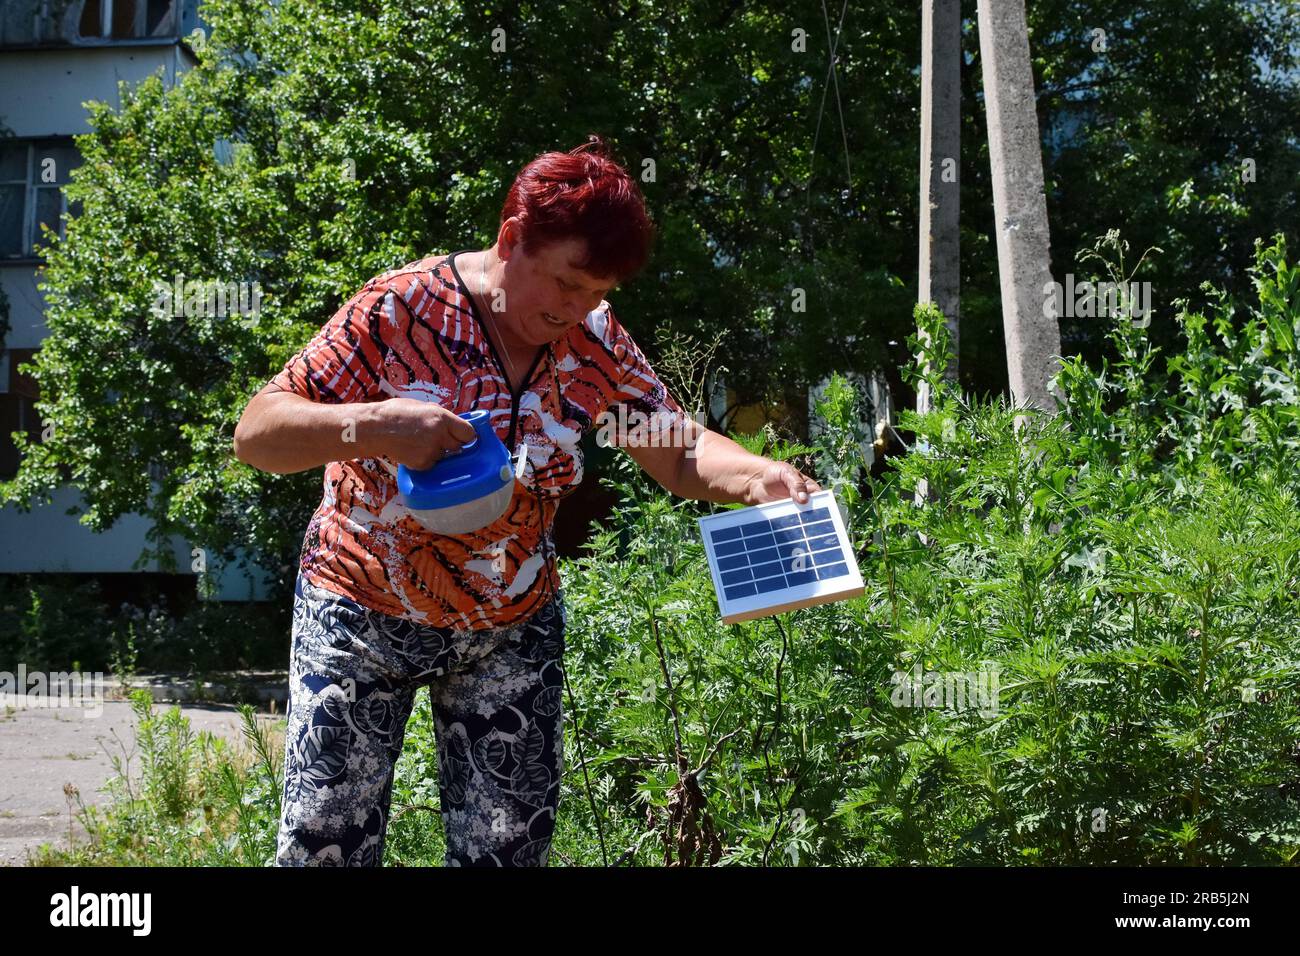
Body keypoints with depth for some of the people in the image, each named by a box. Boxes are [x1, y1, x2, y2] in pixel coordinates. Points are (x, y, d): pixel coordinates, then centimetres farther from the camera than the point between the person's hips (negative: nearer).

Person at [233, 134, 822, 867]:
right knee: (325, 845, -3)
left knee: (509, 848, 6)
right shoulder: (401, 311, -19)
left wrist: (756, 475, -23)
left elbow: (680, 453, -1)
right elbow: (256, 434, -19)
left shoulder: (595, 345, -7)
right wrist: (376, 426, -37)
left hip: (510, 633, 3)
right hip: (363, 616, -3)